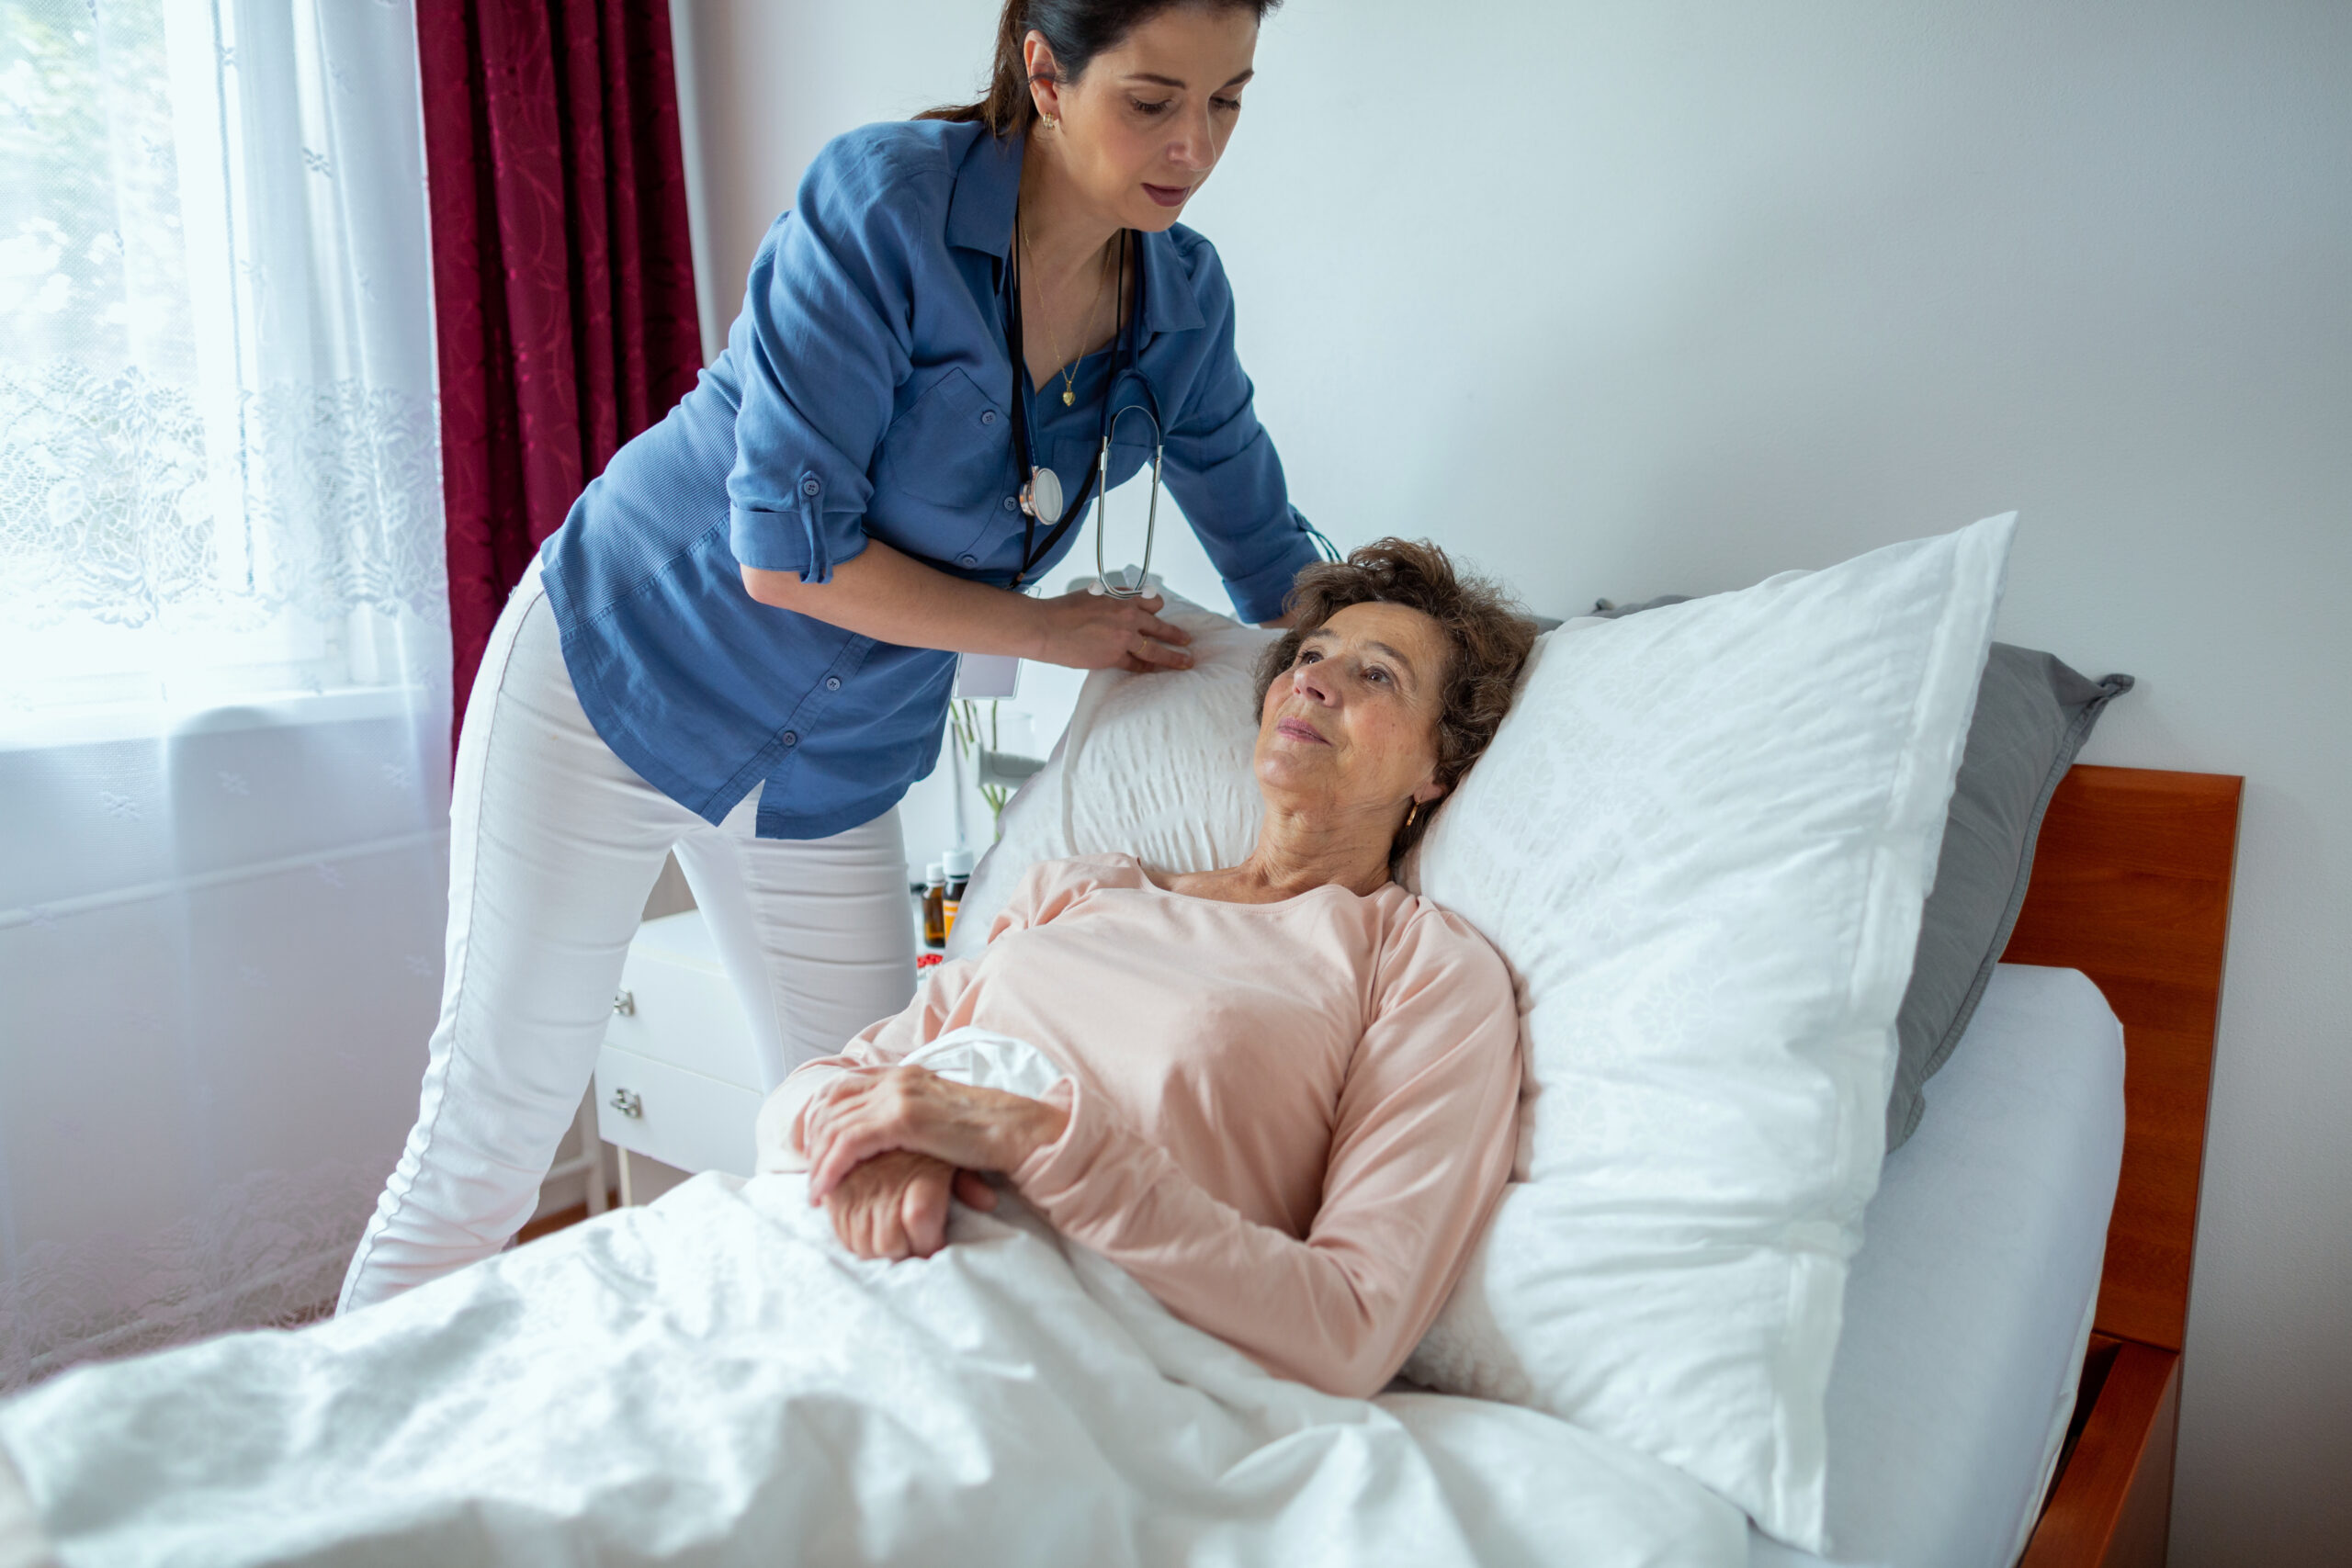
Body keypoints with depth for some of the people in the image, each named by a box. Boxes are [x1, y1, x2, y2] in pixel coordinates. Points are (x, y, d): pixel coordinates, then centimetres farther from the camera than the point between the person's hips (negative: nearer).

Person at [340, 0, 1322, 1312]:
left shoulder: (1181, 299, -4)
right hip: (618, 674, -5)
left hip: (836, 761, 5)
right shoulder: (884, 197, -21)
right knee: (492, 1132, 3)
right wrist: (1049, 629, -15)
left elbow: (1275, 561, 8)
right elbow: (786, 552, -24)